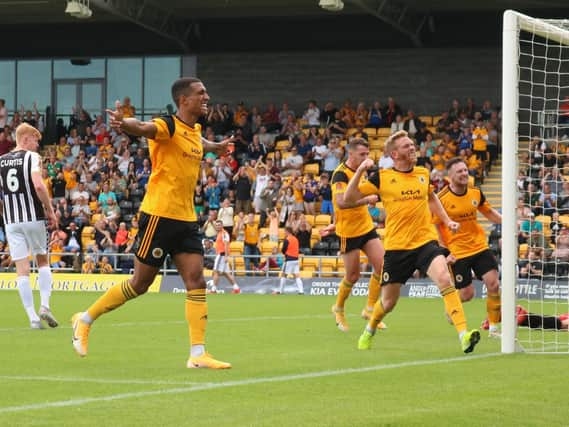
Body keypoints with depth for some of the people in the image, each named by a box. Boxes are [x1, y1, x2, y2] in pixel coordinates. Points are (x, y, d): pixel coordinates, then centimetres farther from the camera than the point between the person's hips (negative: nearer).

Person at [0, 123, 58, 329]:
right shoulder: (32, 157, -5)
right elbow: (38, 186, -18)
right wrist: (50, 210, -8)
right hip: (34, 217, -3)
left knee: (22, 269, 2)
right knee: (43, 261, 16)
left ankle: (33, 317, -3)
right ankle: (44, 306, 1)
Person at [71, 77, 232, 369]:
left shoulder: (195, 131, 13)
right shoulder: (168, 126, -13)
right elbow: (144, 128, -36)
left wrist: (215, 147, 52)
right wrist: (123, 124, -57)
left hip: (186, 219, 7)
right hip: (159, 215, -7)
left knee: (196, 282, -3)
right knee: (140, 283, 0)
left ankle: (198, 354, -3)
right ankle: (85, 320, 19)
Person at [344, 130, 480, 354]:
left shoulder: (423, 173, 9)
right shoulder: (382, 177, -2)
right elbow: (349, 198, -6)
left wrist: (447, 221, 21)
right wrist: (360, 171, -17)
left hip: (426, 241, 1)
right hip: (396, 246, -1)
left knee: (444, 279, -26)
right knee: (388, 302, 9)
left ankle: (463, 334, -32)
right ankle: (369, 331, 42)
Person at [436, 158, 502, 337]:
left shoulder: (476, 193, 0)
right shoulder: (441, 199, -13)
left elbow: (489, 212, 17)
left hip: (480, 247, 4)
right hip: (457, 253, -4)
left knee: (494, 284, -10)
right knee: (466, 294, -2)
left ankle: (493, 328, 1)